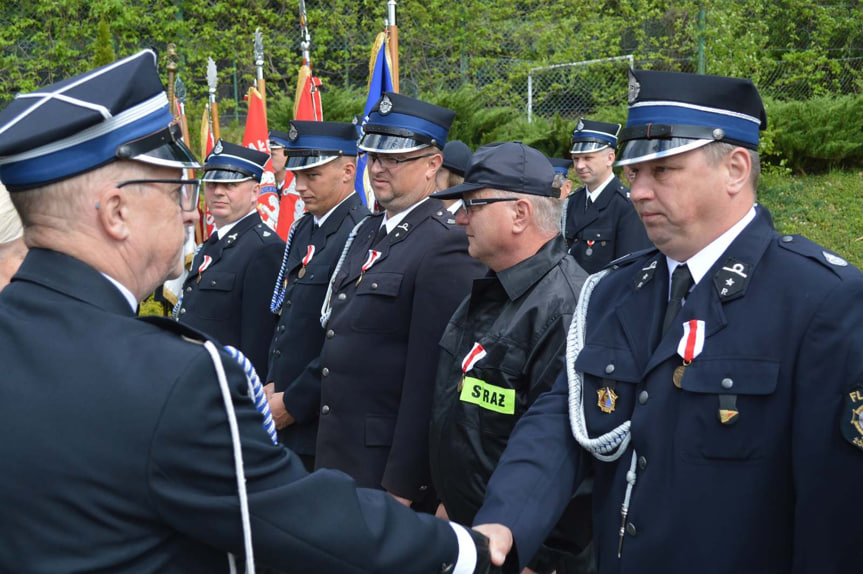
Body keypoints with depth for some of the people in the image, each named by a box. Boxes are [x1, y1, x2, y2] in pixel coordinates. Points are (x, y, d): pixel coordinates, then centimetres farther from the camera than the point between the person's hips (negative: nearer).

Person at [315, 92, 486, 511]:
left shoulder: (447, 247, -18)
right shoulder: (366, 233, 11)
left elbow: (429, 378, -21)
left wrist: (402, 484, -19)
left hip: (391, 465, -8)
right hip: (336, 457, 8)